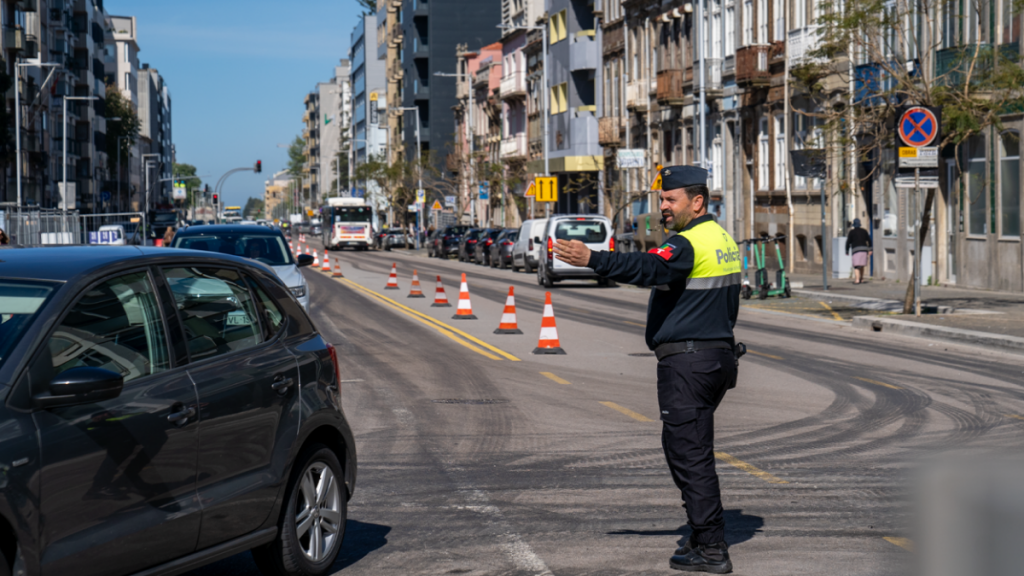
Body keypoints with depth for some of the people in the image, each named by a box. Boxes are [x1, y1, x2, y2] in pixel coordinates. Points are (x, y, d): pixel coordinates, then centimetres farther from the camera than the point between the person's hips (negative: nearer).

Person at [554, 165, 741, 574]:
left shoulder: (689, 244, -16)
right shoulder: (722, 239, 17)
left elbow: (649, 268, -34)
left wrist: (591, 260, -43)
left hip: (686, 361, -10)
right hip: (718, 353, 10)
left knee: (688, 452, -6)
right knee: (692, 450, 18)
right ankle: (707, 538, 25)